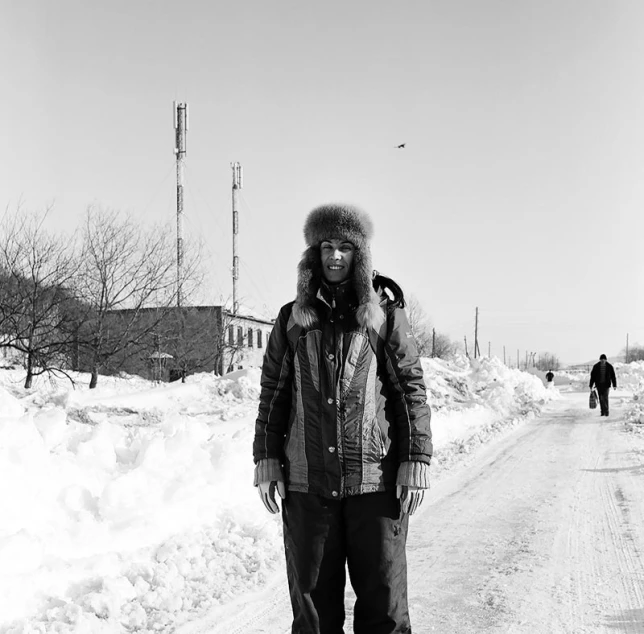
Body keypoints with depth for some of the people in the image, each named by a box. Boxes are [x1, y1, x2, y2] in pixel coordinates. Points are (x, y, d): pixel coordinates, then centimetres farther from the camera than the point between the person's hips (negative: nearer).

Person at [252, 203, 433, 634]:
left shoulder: (385, 314, 4)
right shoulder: (293, 319, 10)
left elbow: (411, 388, 2)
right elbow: (273, 392, 13)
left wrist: (416, 460, -4)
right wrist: (267, 459, 6)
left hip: (376, 481, -2)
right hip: (306, 483, 2)